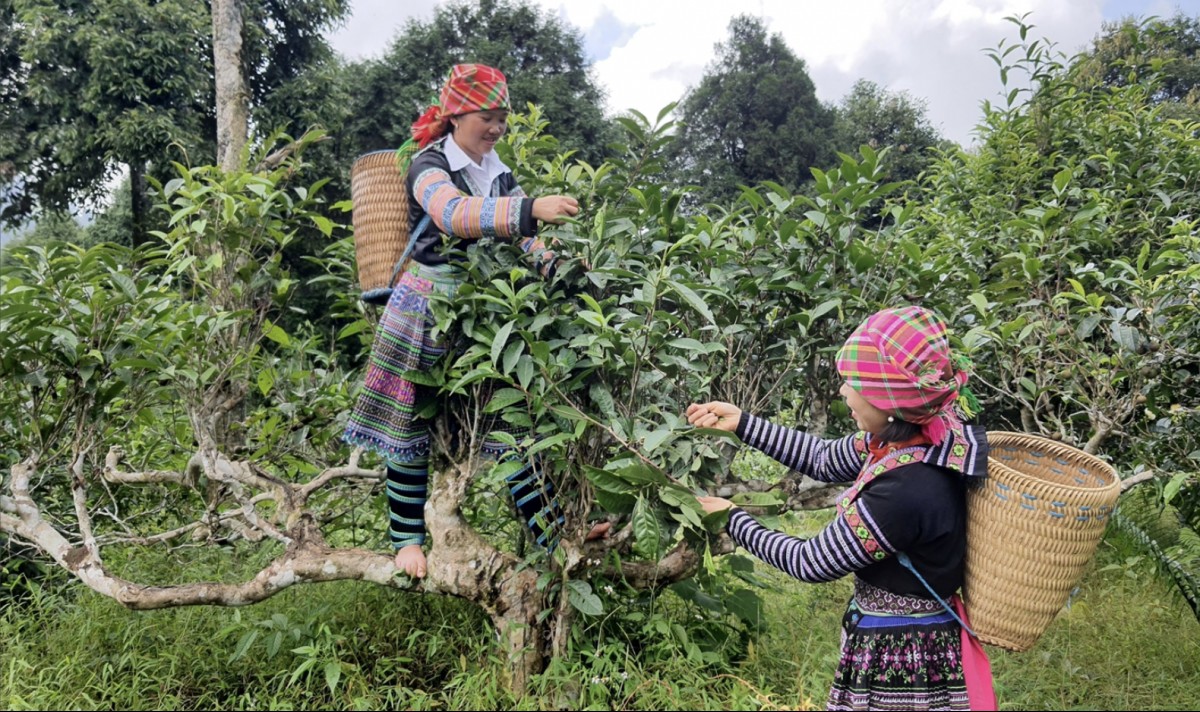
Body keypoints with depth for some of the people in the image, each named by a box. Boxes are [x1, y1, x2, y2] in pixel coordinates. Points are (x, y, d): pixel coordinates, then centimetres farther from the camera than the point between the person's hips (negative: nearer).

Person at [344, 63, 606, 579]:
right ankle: (407, 539, 15)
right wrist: (532, 209, -42)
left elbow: (521, 240, 14)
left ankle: (553, 531, 2)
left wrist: (556, 266, -9)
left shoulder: (499, 176, 13)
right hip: (427, 312, -5)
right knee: (411, 426, 1)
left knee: (507, 420, 2)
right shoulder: (428, 164, -8)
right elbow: (452, 212, -30)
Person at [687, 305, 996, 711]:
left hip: (900, 660, -8)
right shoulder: (914, 434, -8)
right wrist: (741, 424, 6)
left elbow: (811, 564, -18)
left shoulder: (905, 491, -33)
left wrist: (731, 520, -6)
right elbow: (824, 460, 9)